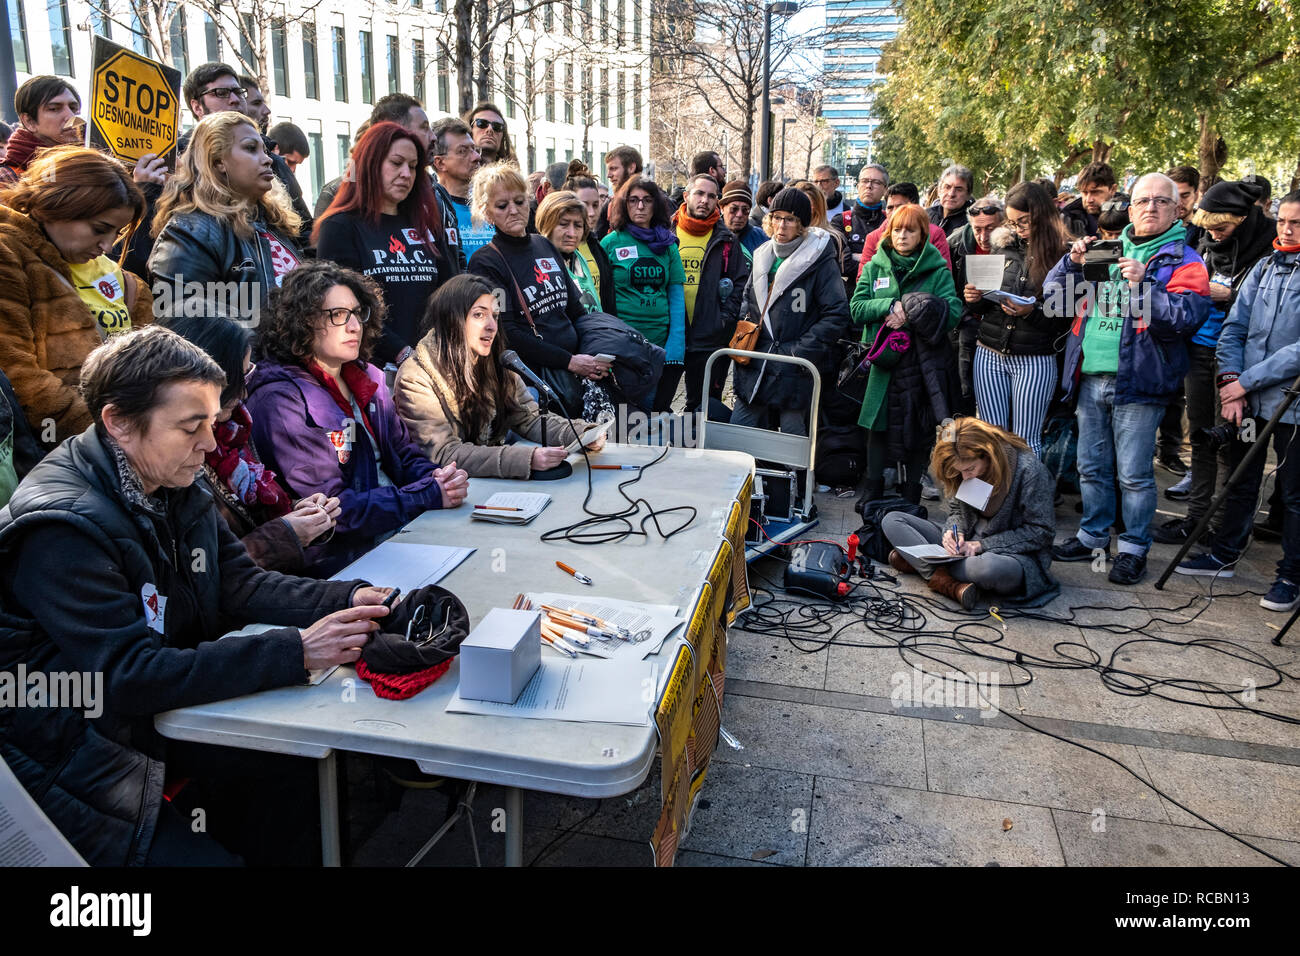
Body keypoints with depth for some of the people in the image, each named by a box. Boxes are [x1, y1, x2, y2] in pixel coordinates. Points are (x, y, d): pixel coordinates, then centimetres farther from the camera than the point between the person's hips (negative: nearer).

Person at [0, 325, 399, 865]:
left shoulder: (173, 483, 0)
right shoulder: (61, 527, -26)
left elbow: (240, 584, 1)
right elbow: (129, 675, -31)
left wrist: (349, 599, -16)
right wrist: (296, 651, -35)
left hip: (162, 715, 8)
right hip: (71, 757, -7)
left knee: (319, 785, -1)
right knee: (210, 859, -17)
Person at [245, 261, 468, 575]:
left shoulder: (365, 378, 13)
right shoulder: (279, 400, -12)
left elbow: (405, 455, 17)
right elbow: (331, 508, -18)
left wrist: (436, 478, -7)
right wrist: (430, 496, -18)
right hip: (344, 555, -8)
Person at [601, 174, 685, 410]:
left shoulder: (668, 245, 10)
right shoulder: (611, 243, 2)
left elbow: (676, 295, 7)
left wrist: (675, 348, -2)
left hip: (662, 342, 3)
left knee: (659, 408, 3)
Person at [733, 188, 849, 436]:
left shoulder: (821, 262, -6)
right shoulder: (763, 256, 13)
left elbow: (837, 315, -11)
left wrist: (800, 351, -16)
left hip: (795, 376, -6)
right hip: (754, 371, 6)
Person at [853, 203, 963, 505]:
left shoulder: (938, 270, 5)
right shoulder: (875, 267, 12)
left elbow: (952, 312, -7)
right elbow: (856, 309, 2)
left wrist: (910, 313, -17)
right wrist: (889, 306, -15)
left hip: (924, 362, -1)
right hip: (884, 358, 1)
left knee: (919, 427, 5)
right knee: (879, 424, 3)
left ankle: (911, 494, 17)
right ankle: (872, 489, 18)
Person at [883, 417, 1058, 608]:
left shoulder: (1030, 470, -18)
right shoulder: (962, 469, -1)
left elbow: (1041, 531, -14)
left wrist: (982, 545, -18)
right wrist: (954, 532, -11)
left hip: (1015, 555, -6)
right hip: (968, 547, 6)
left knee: (988, 567, -45)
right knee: (892, 521, -7)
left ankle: (920, 564, -16)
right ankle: (951, 585, -25)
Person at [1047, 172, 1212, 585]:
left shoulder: (1183, 261, 1)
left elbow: (1186, 317, -15)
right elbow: (1053, 295, 13)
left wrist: (1143, 285, -23)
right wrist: (1073, 262, -4)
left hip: (1137, 384, -5)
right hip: (1090, 378, 5)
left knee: (1134, 474, -1)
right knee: (1092, 468, 14)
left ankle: (1134, 548, 12)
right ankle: (1093, 535, 28)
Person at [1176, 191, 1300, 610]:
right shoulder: (1265, 267, 7)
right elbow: (1234, 327, 6)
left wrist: (1246, 382, -16)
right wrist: (1230, 381, -7)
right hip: (1248, 400, 5)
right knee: (1241, 480, 17)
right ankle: (1224, 555, 31)